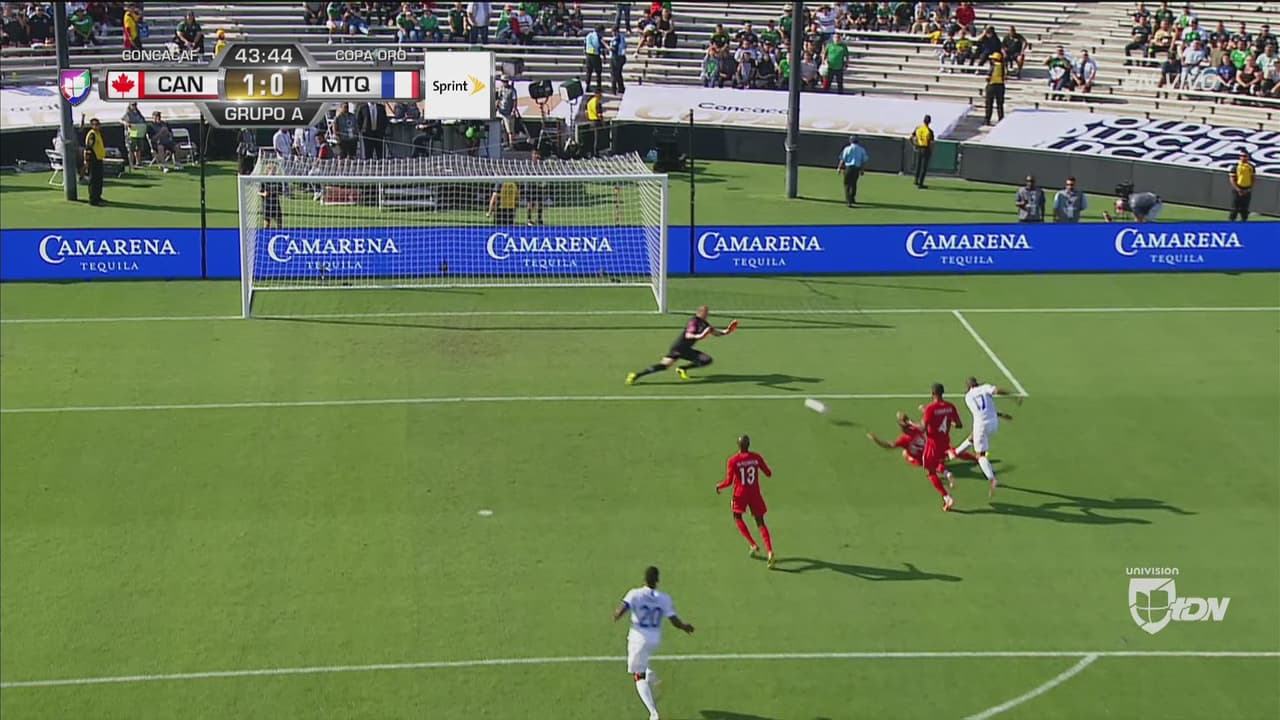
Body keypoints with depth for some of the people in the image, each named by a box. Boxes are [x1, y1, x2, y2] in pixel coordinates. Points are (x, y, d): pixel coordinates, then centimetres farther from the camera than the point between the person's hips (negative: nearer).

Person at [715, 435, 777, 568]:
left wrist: (719, 486, 6)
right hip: (755, 494, 2)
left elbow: (729, 481, -13)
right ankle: (770, 551, -13)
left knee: (737, 518, 24)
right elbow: (769, 474, 3)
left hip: (740, 494, -2)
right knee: (760, 523, 6)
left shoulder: (733, 461, -13)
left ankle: (753, 545, 11)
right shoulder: (756, 457, -4)